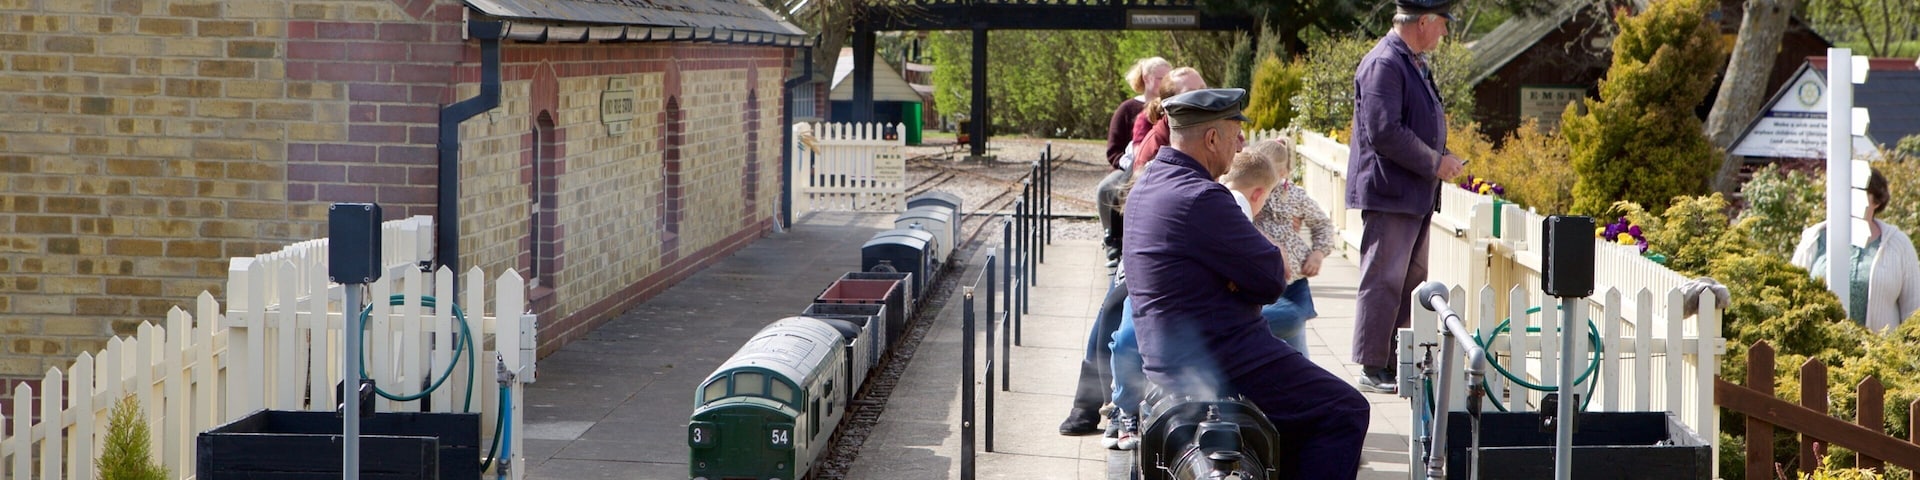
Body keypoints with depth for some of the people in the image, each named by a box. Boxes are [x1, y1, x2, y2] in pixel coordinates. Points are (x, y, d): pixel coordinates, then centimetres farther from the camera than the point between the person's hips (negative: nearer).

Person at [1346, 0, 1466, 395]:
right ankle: (1372, 369, -3)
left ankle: (1399, 363, 21)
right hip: (1389, 193, -10)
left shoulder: (1413, 64, 17)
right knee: (1383, 282, -7)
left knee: (1412, 282, 14)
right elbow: (1384, 132, -23)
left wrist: (1443, 158, 10)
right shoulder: (1383, 64, -16)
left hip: (1416, 197, 11)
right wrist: (1435, 163, -16)